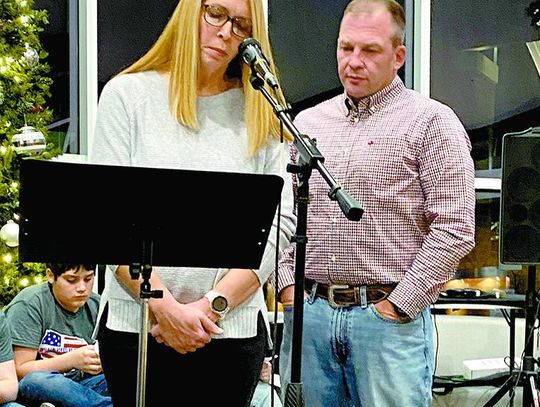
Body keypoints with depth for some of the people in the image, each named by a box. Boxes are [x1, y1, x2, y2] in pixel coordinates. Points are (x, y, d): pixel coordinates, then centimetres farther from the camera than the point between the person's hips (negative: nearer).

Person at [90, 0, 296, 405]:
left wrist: (214, 304, -11)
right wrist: (165, 308, -12)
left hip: (235, 327, 1)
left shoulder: (262, 111, 6)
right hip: (136, 322, -1)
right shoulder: (128, 94, 3)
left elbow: (281, 221, 0)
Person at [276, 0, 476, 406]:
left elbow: (454, 229, -8)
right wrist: (287, 284, 6)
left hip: (389, 316, -4)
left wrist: (399, 305, -11)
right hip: (309, 313, 5)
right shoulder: (306, 123, 15)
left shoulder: (431, 122, -2)